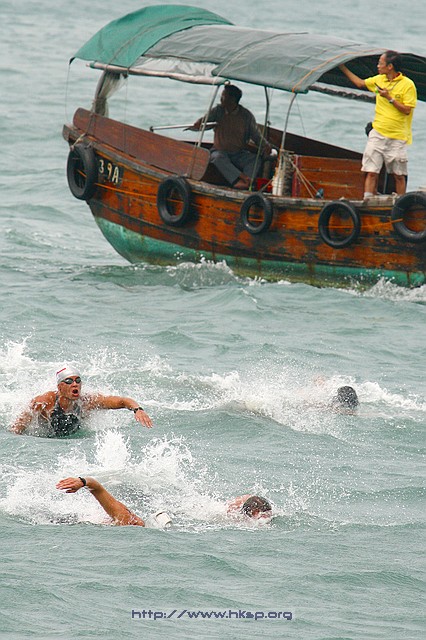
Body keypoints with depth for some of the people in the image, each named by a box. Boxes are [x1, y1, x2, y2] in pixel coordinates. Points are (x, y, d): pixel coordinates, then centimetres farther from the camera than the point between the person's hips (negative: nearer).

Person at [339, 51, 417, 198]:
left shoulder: (407, 85, -9)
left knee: (398, 175, 2)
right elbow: (360, 83, 25)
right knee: (371, 172, -5)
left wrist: (389, 98, -16)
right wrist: (343, 68, 24)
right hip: (378, 133, 4)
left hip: (397, 137, -4)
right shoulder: (379, 80, 9)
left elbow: (407, 110, -13)